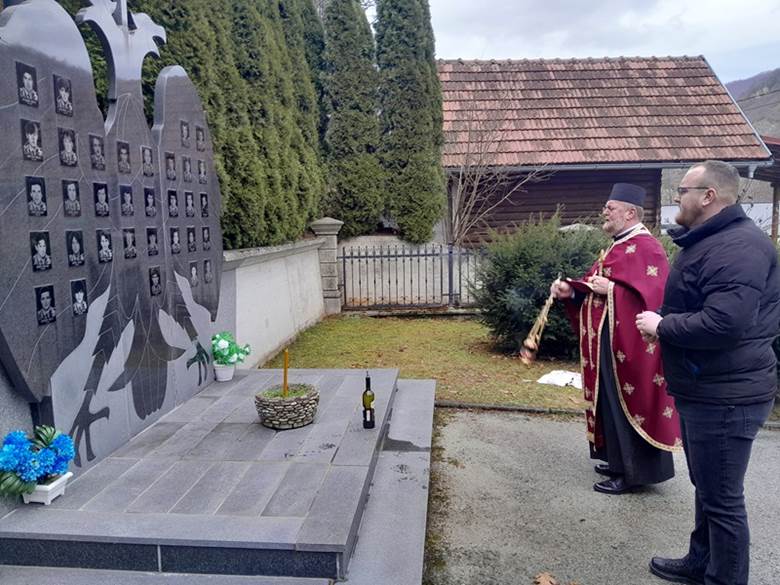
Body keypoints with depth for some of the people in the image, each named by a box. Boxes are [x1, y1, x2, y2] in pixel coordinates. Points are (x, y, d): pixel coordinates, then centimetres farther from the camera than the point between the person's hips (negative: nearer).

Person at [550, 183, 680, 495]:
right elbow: (594, 287, 17)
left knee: (628, 404, -2)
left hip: (629, 342, -10)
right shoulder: (618, 246, 16)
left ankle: (634, 472, 10)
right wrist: (570, 291, 1)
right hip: (609, 339, 10)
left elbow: (652, 294, -25)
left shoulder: (645, 248, -16)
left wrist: (610, 289, -24)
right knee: (611, 403, 16)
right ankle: (620, 461, 29)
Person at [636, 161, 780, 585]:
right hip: (705, 390, 11)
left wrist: (661, 326, -20)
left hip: (725, 397, -11)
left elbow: (724, 322, -34)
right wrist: (664, 320, 6)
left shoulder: (737, 247, -22)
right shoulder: (708, 241, 14)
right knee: (706, 487, 24)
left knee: (721, 498, 3)